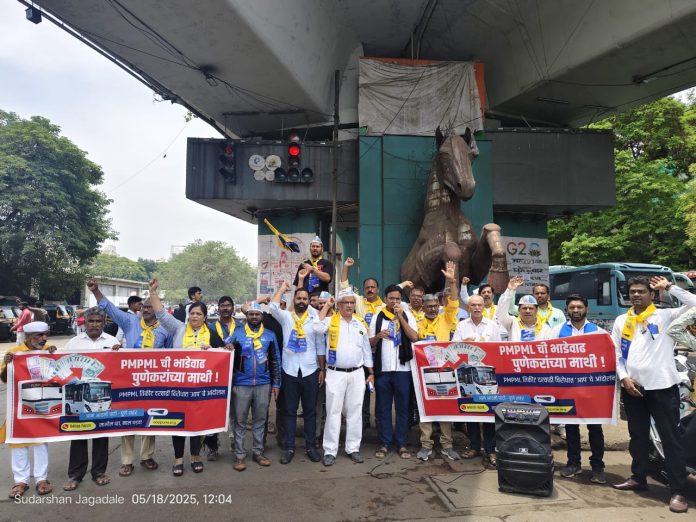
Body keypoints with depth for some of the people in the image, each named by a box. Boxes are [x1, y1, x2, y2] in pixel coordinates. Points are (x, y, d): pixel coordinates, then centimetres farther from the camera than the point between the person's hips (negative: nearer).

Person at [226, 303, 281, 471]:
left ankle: (258, 452, 21)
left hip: (263, 385, 2)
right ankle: (240, 455, 14)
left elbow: (275, 361, 8)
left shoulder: (270, 335, 5)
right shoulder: (237, 333, 0)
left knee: (260, 420, 10)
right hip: (241, 385, -2)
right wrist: (229, 383, -5)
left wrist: (276, 384, 4)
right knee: (240, 421, 5)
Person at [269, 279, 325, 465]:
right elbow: (273, 306, -19)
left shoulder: (315, 320, 2)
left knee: (310, 411, 9)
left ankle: (311, 446, 20)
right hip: (290, 371, 0)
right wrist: (282, 288, -4)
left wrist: (322, 369, 3)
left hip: (310, 371, 1)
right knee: (290, 411, 8)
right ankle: (289, 447, 18)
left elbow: (320, 347, 6)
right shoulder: (286, 317, 1)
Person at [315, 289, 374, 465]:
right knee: (333, 412, 1)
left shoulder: (361, 323, 8)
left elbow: (366, 349, 13)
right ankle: (330, 451, 9)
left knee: (355, 411, 9)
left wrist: (371, 373, 11)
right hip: (335, 373, -3)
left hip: (357, 373, 3)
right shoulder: (331, 320, -2)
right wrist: (326, 306, -12)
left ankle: (353, 448, 20)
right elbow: (318, 328, -24)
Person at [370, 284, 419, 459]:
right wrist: (378, 336, -13)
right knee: (383, 408, 7)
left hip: (402, 368, -1)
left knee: (402, 407, 6)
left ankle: (401, 443, 16)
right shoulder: (377, 317, 7)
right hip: (382, 368, 1)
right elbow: (370, 343, 8)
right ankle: (384, 443, 17)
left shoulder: (407, 316, 4)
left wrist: (400, 317, -12)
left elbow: (414, 337, -10)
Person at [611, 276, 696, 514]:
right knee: (638, 436, 16)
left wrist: (669, 287, -8)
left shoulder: (665, 316, -1)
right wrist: (624, 378, -3)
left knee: (670, 439, 0)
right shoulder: (621, 321, 11)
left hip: (662, 386, -4)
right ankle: (638, 477, 30)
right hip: (632, 387, 4)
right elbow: (615, 353, 10)